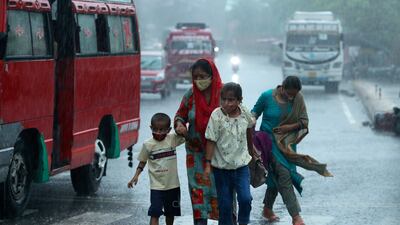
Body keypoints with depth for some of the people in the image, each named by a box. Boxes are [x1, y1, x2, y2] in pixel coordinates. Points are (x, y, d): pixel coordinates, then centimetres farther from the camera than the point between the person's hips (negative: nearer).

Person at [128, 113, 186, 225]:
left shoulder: (173, 139, -4)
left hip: (173, 185, 2)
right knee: (154, 213, -11)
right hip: (156, 186, -2)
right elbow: (142, 162, 3)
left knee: (171, 212, 18)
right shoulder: (148, 145, -6)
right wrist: (136, 176, -6)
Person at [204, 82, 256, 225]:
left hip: (241, 165, 1)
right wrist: (208, 164, -13)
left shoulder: (245, 114, -6)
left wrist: (251, 152, 25)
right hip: (221, 166, -1)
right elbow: (211, 141, -11)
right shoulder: (216, 116, -15)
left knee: (245, 198, -12)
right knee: (225, 204, 5)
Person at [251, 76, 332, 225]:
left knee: (275, 176, 12)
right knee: (283, 174, -16)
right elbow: (255, 112, 2)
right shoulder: (267, 96, -13)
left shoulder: (298, 98, -5)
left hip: (287, 142, 4)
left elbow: (304, 121, 0)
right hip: (269, 139, -4)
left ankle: (267, 209, 33)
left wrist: (291, 127, -16)